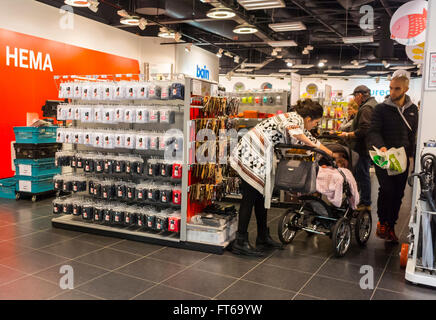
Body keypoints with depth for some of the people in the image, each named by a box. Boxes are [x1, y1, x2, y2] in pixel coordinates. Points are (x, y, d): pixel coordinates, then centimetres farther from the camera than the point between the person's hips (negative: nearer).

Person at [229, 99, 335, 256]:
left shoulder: (299, 122, 17)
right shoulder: (296, 118, -12)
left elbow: (311, 139, 30)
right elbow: (289, 127, -37)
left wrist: (332, 154, 32)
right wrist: (312, 145, -27)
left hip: (259, 157, 10)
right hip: (252, 154, -10)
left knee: (261, 195, 12)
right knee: (250, 197, -9)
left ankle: (263, 237, 21)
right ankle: (240, 242, -5)